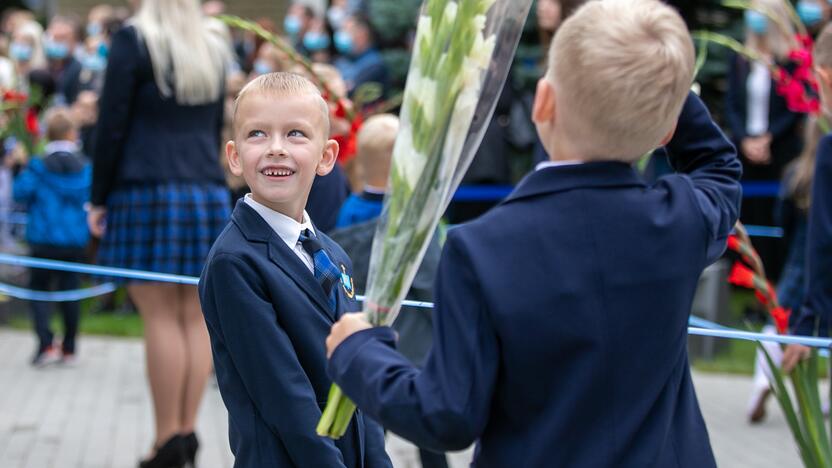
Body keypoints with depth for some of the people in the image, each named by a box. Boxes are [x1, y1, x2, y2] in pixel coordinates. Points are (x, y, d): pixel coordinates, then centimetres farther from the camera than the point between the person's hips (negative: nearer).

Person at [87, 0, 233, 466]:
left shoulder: (133, 39, -3)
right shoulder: (215, 48, 13)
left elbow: (112, 124, -6)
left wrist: (99, 197, 0)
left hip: (147, 191, -5)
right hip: (209, 194, 5)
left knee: (161, 316, -6)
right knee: (196, 317, 4)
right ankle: (188, 430, 5)